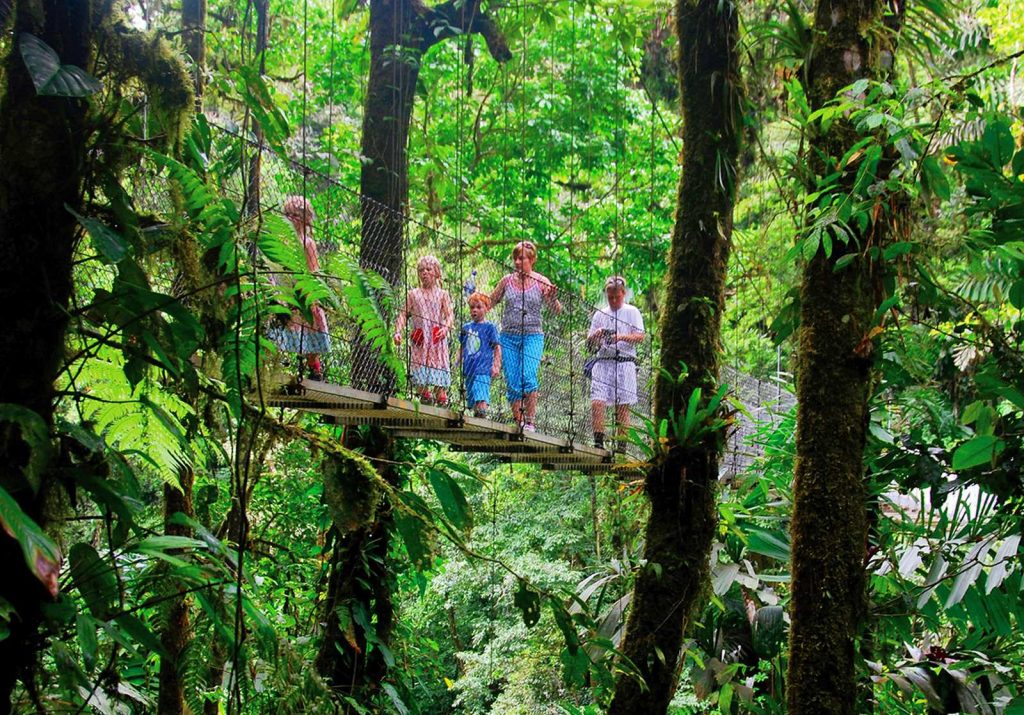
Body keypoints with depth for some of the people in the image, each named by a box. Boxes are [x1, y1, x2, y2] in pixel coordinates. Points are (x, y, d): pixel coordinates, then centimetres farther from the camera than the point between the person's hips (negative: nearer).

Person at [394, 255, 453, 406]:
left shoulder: (442, 294, 10)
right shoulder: (413, 294, 13)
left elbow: (449, 314, 1)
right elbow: (404, 314, 9)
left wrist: (446, 328, -18)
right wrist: (398, 331, -3)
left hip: (437, 338, -1)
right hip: (420, 337, 1)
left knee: (438, 363, -5)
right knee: (420, 363, -4)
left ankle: (441, 397, -2)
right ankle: (423, 394, -1)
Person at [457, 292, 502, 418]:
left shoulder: (489, 327, 0)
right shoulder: (466, 327, 15)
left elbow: (497, 347, -1)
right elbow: (462, 347, 23)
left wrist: (496, 365, -8)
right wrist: (458, 363, 15)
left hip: (483, 367, -6)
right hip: (469, 368, 6)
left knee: (481, 395, -22)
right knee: (471, 397, 7)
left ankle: (482, 410, -32)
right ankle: (476, 414, 12)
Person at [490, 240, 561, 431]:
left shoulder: (541, 282, 0)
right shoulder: (507, 281, 8)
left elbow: (556, 311, -3)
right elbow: (491, 302, 17)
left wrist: (553, 298, -22)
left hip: (532, 336, -3)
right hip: (509, 336, 3)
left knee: (528, 376, -21)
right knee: (512, 383, 0)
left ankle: (530, 422, -14)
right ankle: (518, 423, 9)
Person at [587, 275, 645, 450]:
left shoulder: (632, 312, 8)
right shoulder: (600, 314, 16)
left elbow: (640, 337, -4)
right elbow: (589, 342, 17)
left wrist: (621, 337, -19)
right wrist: (596, 335, -6)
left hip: (625, 362, -2)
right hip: (603, 361, 2)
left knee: (623, 406, -1)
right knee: (597, 402, -12)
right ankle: (599, 440, -9)